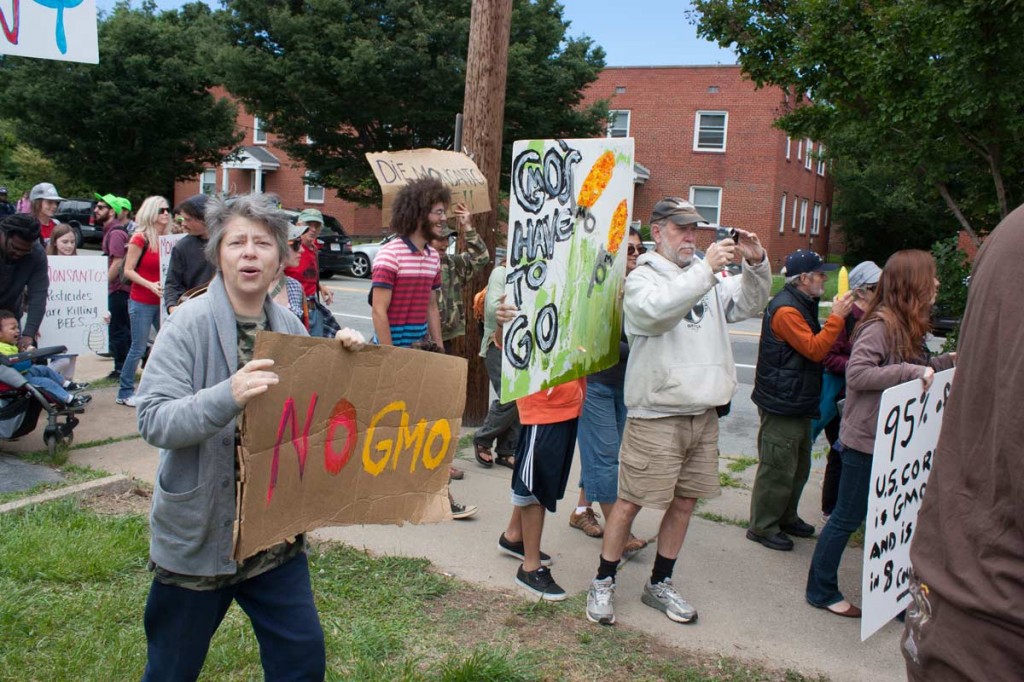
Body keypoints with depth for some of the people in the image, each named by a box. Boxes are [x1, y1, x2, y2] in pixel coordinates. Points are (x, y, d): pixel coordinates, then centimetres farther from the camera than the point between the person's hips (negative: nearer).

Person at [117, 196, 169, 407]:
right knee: (139, 348, -2)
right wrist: (150, 285, -22)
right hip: (141, 302, -6)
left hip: (161, 301, 6)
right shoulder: (140, 239, -9)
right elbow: (128, 270, -11)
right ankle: (125, 393, 10)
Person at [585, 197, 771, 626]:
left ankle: (659, 585, 29)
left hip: (703, 412, 7)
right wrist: (706, 269, -28)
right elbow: (657, 309, -27)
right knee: (631, 501, 1)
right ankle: (603, 582, 18)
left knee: (684, 502, 13)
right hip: (656, 415, -6)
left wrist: (756, 264, -4)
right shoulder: (642, 278, -6)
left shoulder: (708, 277, 12)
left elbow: (749, 305, 12)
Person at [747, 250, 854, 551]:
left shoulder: (801, 305, 16)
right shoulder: (786, 309, -19)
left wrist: (839, 316, 11)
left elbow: (814, 348, 23)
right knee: (777, 468, -4)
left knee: (798, 466, 19)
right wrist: (836, 317, -20)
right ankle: (762, 527, 7)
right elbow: (814, 350, -23)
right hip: (782, 403, -11)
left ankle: (786, 517, 33)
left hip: (798, 402, 11)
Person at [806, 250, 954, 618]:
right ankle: (821, 590, 18)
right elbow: (856, 373, -26)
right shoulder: (880, 324, -18)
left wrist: (946, 362, 9)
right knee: (848, 518, 3)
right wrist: (911, 371, -29)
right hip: (866, 441, -9)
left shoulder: (906, 326, 12)